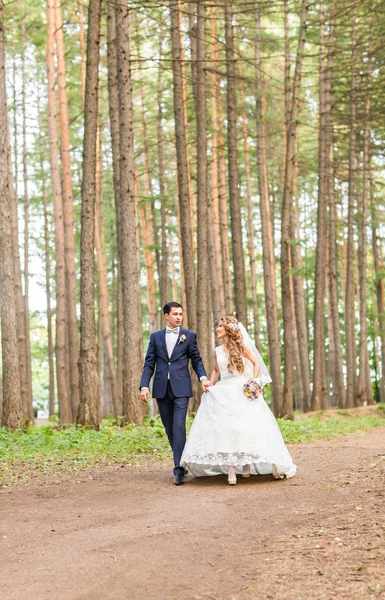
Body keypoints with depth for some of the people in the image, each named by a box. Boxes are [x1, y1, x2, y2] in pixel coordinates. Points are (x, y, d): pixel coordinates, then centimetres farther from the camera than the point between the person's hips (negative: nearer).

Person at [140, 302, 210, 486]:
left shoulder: (189, 336, 6)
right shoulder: (155, 337, 10)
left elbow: (196, 360, 8)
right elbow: (149, 363, 7)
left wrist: (203, 378, -11)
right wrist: (144, 386, -5)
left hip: (181, 388, -3)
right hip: (161, 388, 3)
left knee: (179, 426, -13)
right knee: (169, 428, 9)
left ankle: (179, 469, -14)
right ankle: (181, 461, 24)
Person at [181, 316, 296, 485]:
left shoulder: (241, 346, 2)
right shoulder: (217, 351, 13)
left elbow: (256, 363, 5)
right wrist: (210, 384, 7)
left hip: (243, 392, -3)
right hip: (223, 393, 3)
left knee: (246, 427, -10)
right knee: (225, 427, -10)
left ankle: (247, 464, 5)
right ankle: (231, 469, -14)